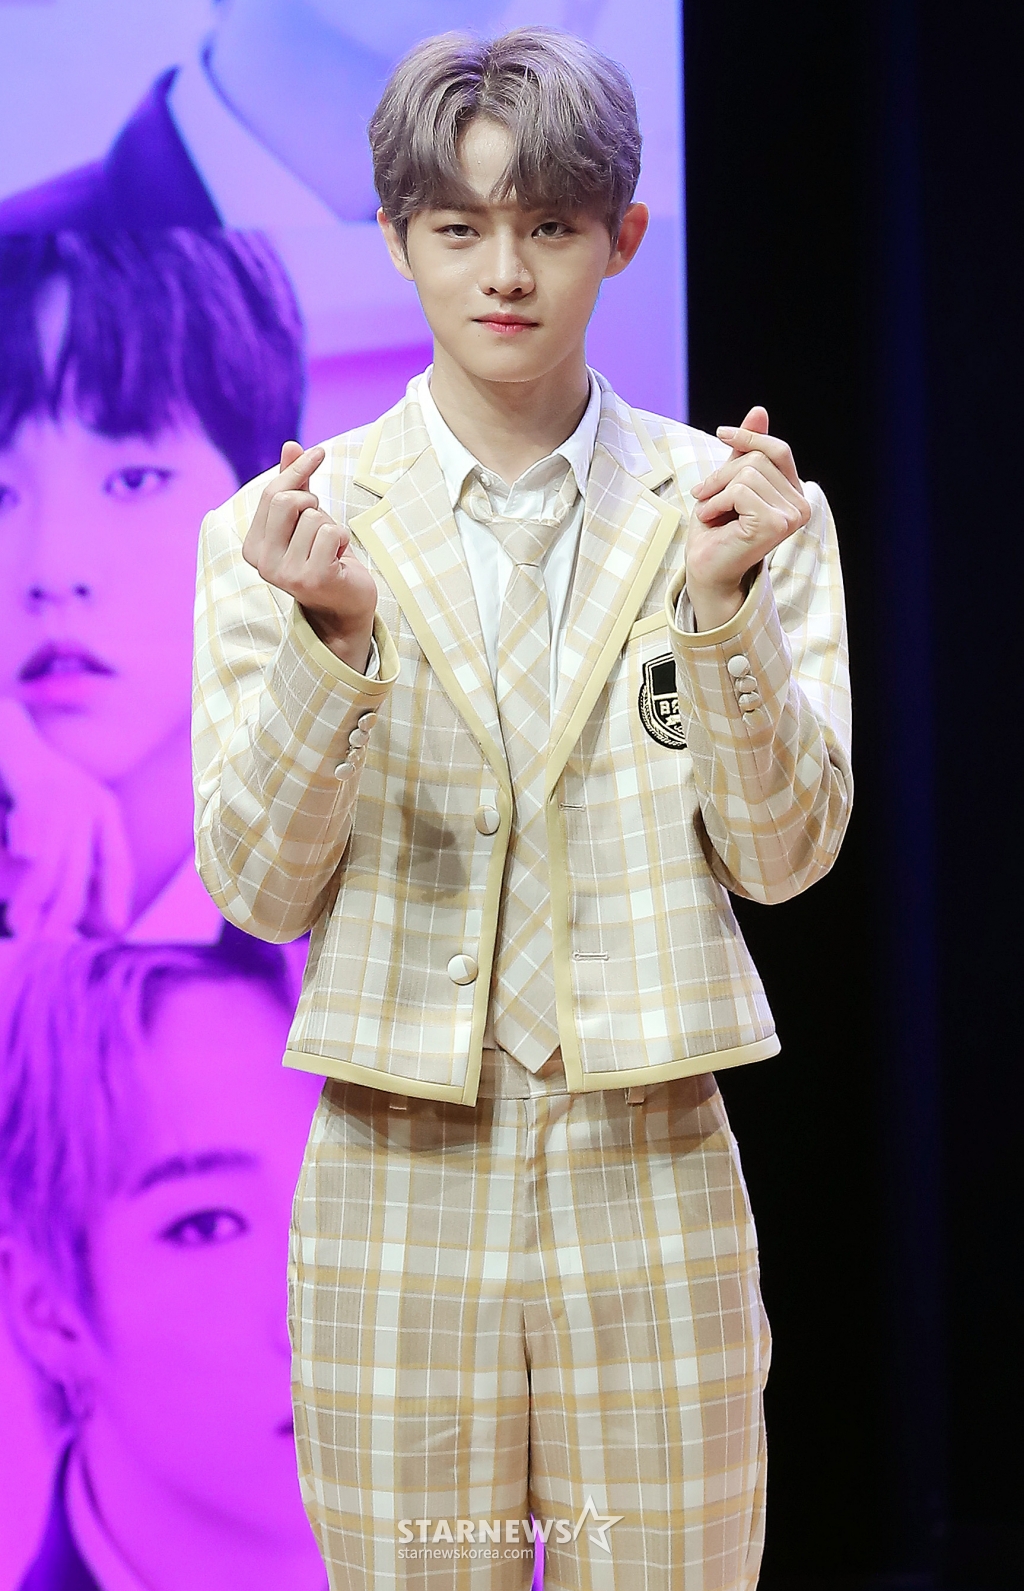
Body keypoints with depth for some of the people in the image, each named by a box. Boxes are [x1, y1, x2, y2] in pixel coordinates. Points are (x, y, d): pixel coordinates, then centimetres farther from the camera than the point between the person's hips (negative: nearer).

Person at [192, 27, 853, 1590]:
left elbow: (787, 853, -1)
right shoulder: (285, 530, 1)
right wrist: (334, 639, -18)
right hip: (398, 1183, 0)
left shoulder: (739, 512, 2)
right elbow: (258, 891, -3)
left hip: (651, 1179, 0)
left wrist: (722, 607, -15)